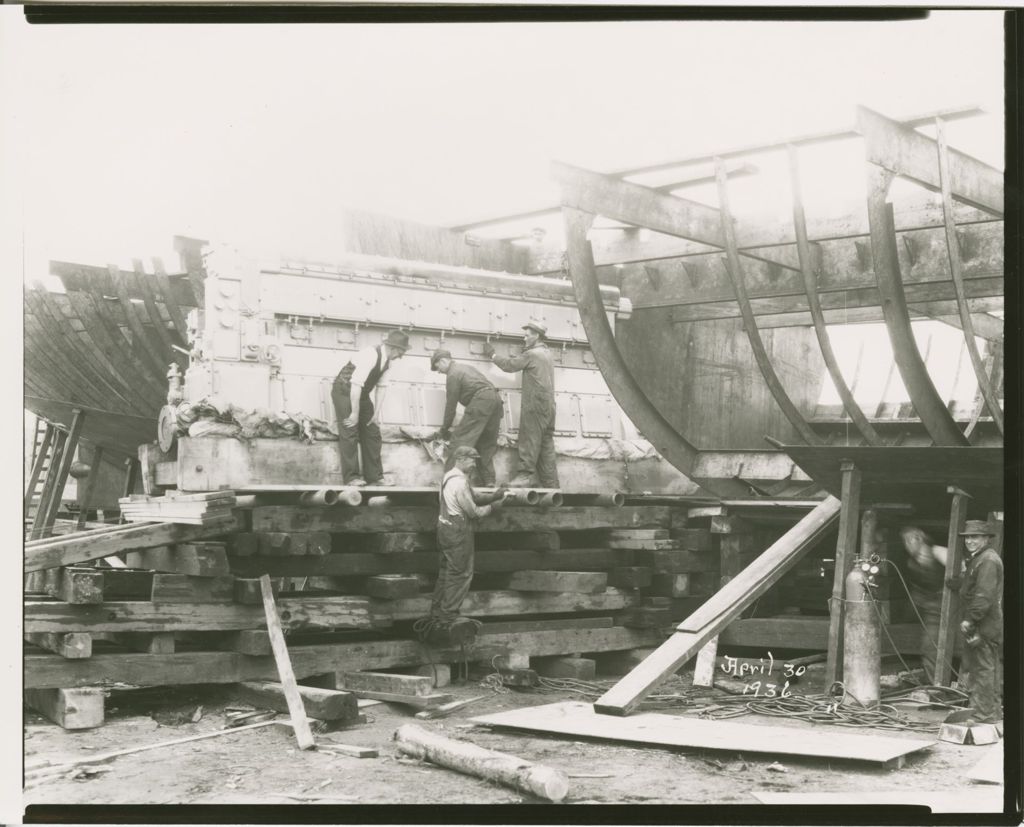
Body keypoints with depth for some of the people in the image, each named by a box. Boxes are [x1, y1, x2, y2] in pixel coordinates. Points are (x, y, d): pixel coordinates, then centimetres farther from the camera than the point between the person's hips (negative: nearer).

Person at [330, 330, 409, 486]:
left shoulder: (387, 360, -3)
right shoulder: (370, 355, -29)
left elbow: (379, 386, 5)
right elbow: (356, 385, -30)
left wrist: (376, 411, 0)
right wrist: (354, 413, -25)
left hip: (361, 394, 8)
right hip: (345, 392, -8)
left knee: (372, 433, 6)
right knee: (350, 434, -10)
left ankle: (374, 476, 12)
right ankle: (351, 477, -3)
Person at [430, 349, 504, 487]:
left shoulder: (453, 374, 1)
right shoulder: (465, 368, 28)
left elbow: (451, 404, 1)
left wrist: (444, 429, 9)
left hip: (481, 400, -9)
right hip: (496, 400, 9)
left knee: (460, 438, -8)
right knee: (486, 444, 14)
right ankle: (488, 481, 9)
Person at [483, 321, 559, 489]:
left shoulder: (531, 354, -9)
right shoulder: (546, 353, 18)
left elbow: (509, 365, -5)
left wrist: (492, 354, 7)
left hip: (535, 404, -8)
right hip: (548, 405, 8)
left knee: (530, 440, -9)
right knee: (546, 443, 7)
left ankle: (525, 475, -13)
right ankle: (550, 483, 7)